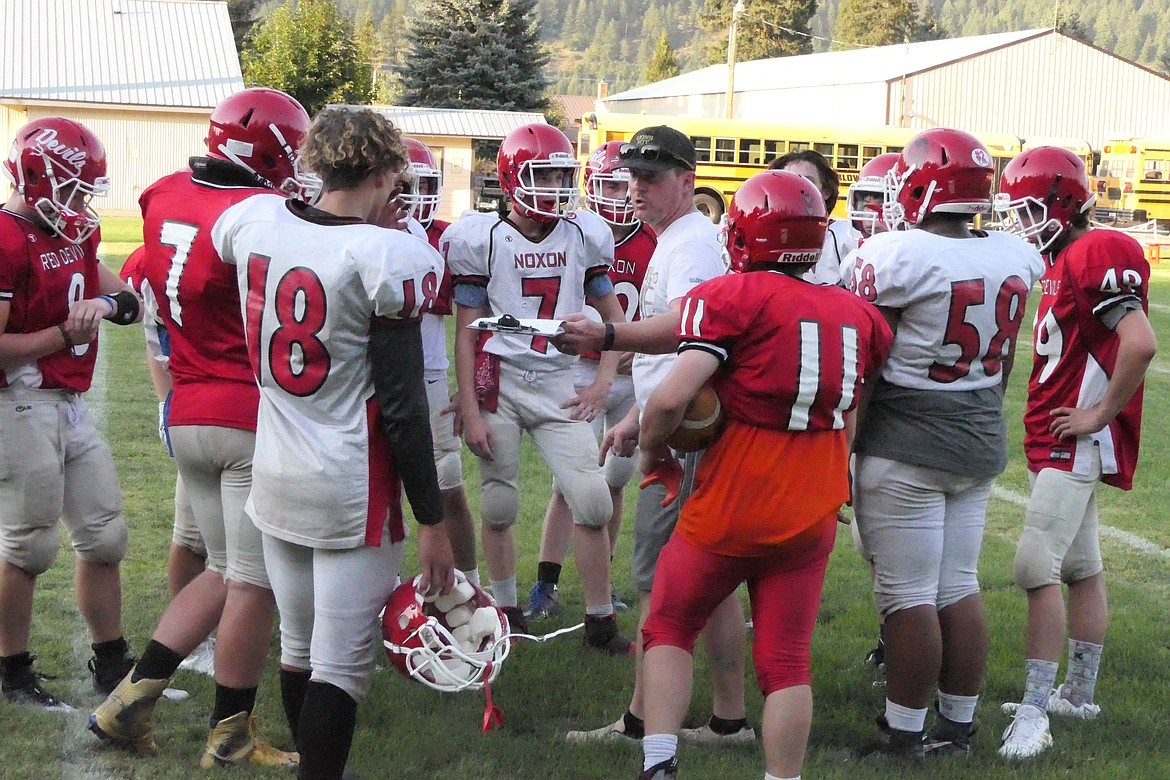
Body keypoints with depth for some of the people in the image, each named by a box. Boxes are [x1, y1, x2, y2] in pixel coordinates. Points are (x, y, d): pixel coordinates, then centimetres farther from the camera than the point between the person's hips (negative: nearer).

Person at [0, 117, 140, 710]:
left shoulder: (74, 233, 10)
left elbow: (124, 296, 11)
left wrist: (107, 301, -11)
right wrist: (64, 335, -18)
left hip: (69, 405, 9)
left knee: (103, 536, 14)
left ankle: (112, 664, 26)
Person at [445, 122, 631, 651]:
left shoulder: (585, 236, 3)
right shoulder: (482, 239, -6)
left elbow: (613, 316, 14)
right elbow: (466, 333, -3)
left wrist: (603, 383, 2)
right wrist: (469, 411, -7)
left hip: (558, 384, 2)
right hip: (497, 383, -2)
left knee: (593, 501, -5)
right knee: (499, 504, 6)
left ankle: (600, 621, 7)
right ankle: (506, 608, 26)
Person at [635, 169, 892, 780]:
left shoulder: (732, 297, -13)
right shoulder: (858, 313, 4)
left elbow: (671, 398, -20)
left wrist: (651, 452, -4)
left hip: (730, 507, -4)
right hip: (812, 517, 4)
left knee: (669, 628, 15)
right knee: (786, 661, 11)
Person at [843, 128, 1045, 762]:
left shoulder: (896, 256, -17)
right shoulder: (1016, 257, 1)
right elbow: (1003, 361, 12)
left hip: (905, 448, -6)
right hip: (982, 447, 6)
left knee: (907, 597, 1)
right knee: (959, 589, 14)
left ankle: (904, 738, 8)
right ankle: (958, 727, 22)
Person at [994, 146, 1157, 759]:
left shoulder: (1097, 256, -18)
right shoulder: (1064, 261, 13)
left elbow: (1140, 343, -27)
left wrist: (1101, 414, -20)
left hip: (1076, 444, -10)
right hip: (1064, 446, 10)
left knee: (1036, 567, -14)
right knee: (1081, 568, 16)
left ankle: (1034, 711, -14)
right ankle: (1079, 693, 26)